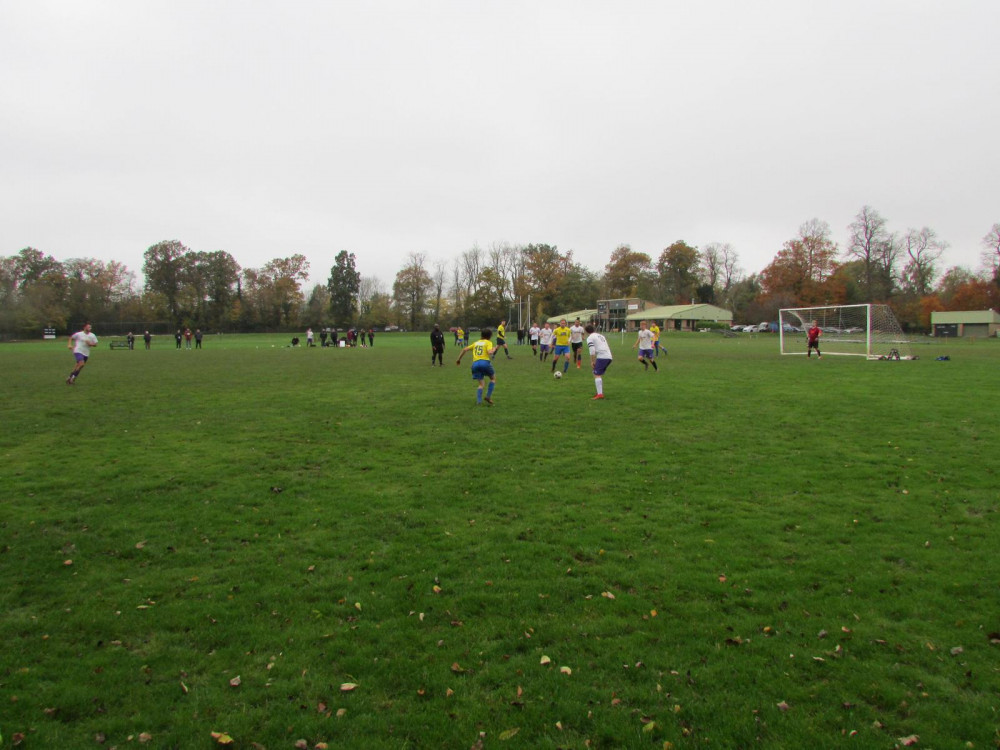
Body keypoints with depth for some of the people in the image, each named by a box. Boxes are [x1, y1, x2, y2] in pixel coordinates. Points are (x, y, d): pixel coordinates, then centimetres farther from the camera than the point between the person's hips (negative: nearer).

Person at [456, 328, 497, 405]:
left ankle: (479, 401, -6)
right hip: (485, 362, -4)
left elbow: (465, 349, 18)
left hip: (475, 363, 4)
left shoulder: (476, 343, 23)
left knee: (480, 384, 12)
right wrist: (493, 349, 9)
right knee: (493, 378, 18)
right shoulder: (488, 342, 7)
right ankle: (488, 396, 6)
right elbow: (489, 352, -12)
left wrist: (459, 359, 25)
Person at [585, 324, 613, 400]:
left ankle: (600, 394, -17)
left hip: (602, 357, -8)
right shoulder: (600, 336, 27)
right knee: (600, 375, 20)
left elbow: (592, 351, -10)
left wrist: (592, 362, -5)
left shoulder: (590, 338, 2)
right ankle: (601, 392, 19)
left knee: (597, 375, -7)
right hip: (609, 357, 8)